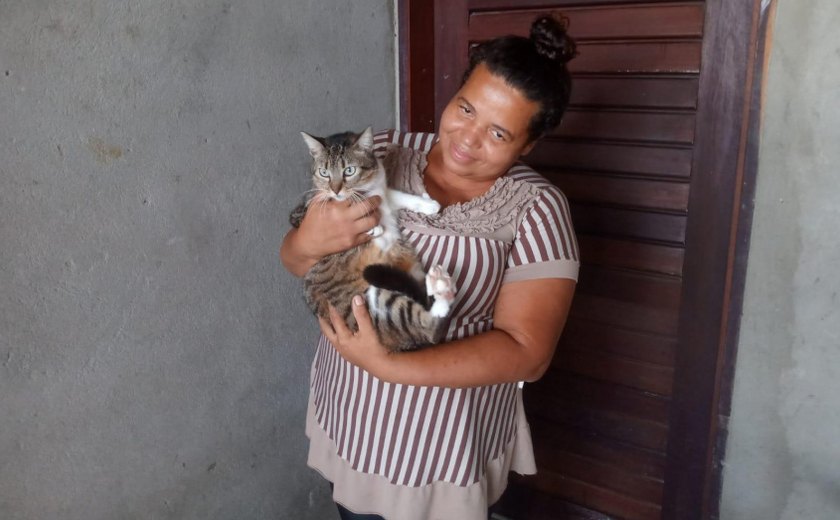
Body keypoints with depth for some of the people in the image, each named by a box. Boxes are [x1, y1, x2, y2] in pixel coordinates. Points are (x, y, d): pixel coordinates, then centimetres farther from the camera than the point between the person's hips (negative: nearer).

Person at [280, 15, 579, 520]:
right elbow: (294, 260, -1)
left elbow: (526, 351, -20)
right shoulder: (383, 155, -7)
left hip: (445, 448, -3)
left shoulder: (537, 207, -16)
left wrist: (388, 366, -29)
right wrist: (308, 243, -25)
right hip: (347, 420, 4)